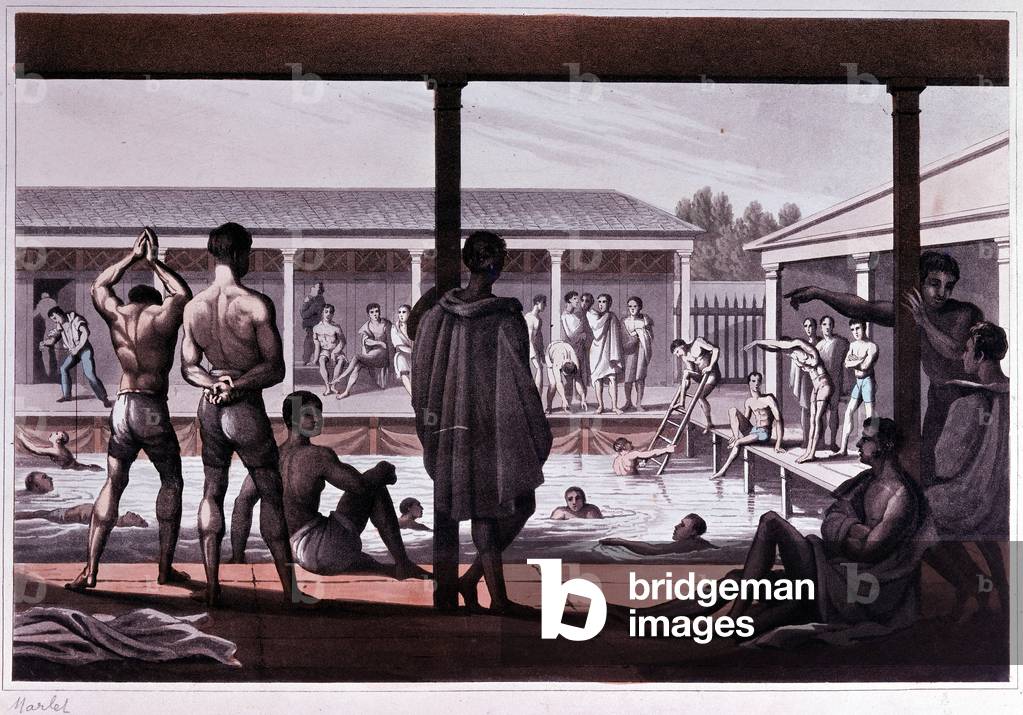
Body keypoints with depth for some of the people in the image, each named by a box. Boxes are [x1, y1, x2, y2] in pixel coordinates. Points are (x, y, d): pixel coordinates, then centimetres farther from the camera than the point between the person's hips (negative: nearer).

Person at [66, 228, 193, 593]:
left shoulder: (116, 314, 9)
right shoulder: (163, 316, -1)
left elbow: (99, 285, 31)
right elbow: (183, 293, 21)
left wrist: (132, 257, 35)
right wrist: (154, 263, 27)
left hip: (121, 408, 4)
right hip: (153, 409, -3)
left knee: (113, 484, 11)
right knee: (171, 482, 12)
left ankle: (90, 569, 3)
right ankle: (165, 567, 10)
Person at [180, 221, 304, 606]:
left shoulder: (193, 307, 0)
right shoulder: (256, 304, -18)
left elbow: (188, 367, 4)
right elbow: (276, 369, -18)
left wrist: (214, 383, -12)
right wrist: (237, 383, -14)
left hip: (210, 408, 5)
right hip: (247, 410, -5)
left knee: (212, 492, 14)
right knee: (271, 494, 8)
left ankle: (212, 587, 13)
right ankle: (290, 586, 13)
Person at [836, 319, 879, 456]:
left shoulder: (872, 346, -11)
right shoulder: (853, 345, 12)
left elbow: (865, 366, -20)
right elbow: (845, 364, 3)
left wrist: (853, 361, -5)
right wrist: (860, 360, -12)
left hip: (868, 381, -7)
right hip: (857, 381, 7)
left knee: (869, 416, -5)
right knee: (848, 412, 3)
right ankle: (843, 448, 5)